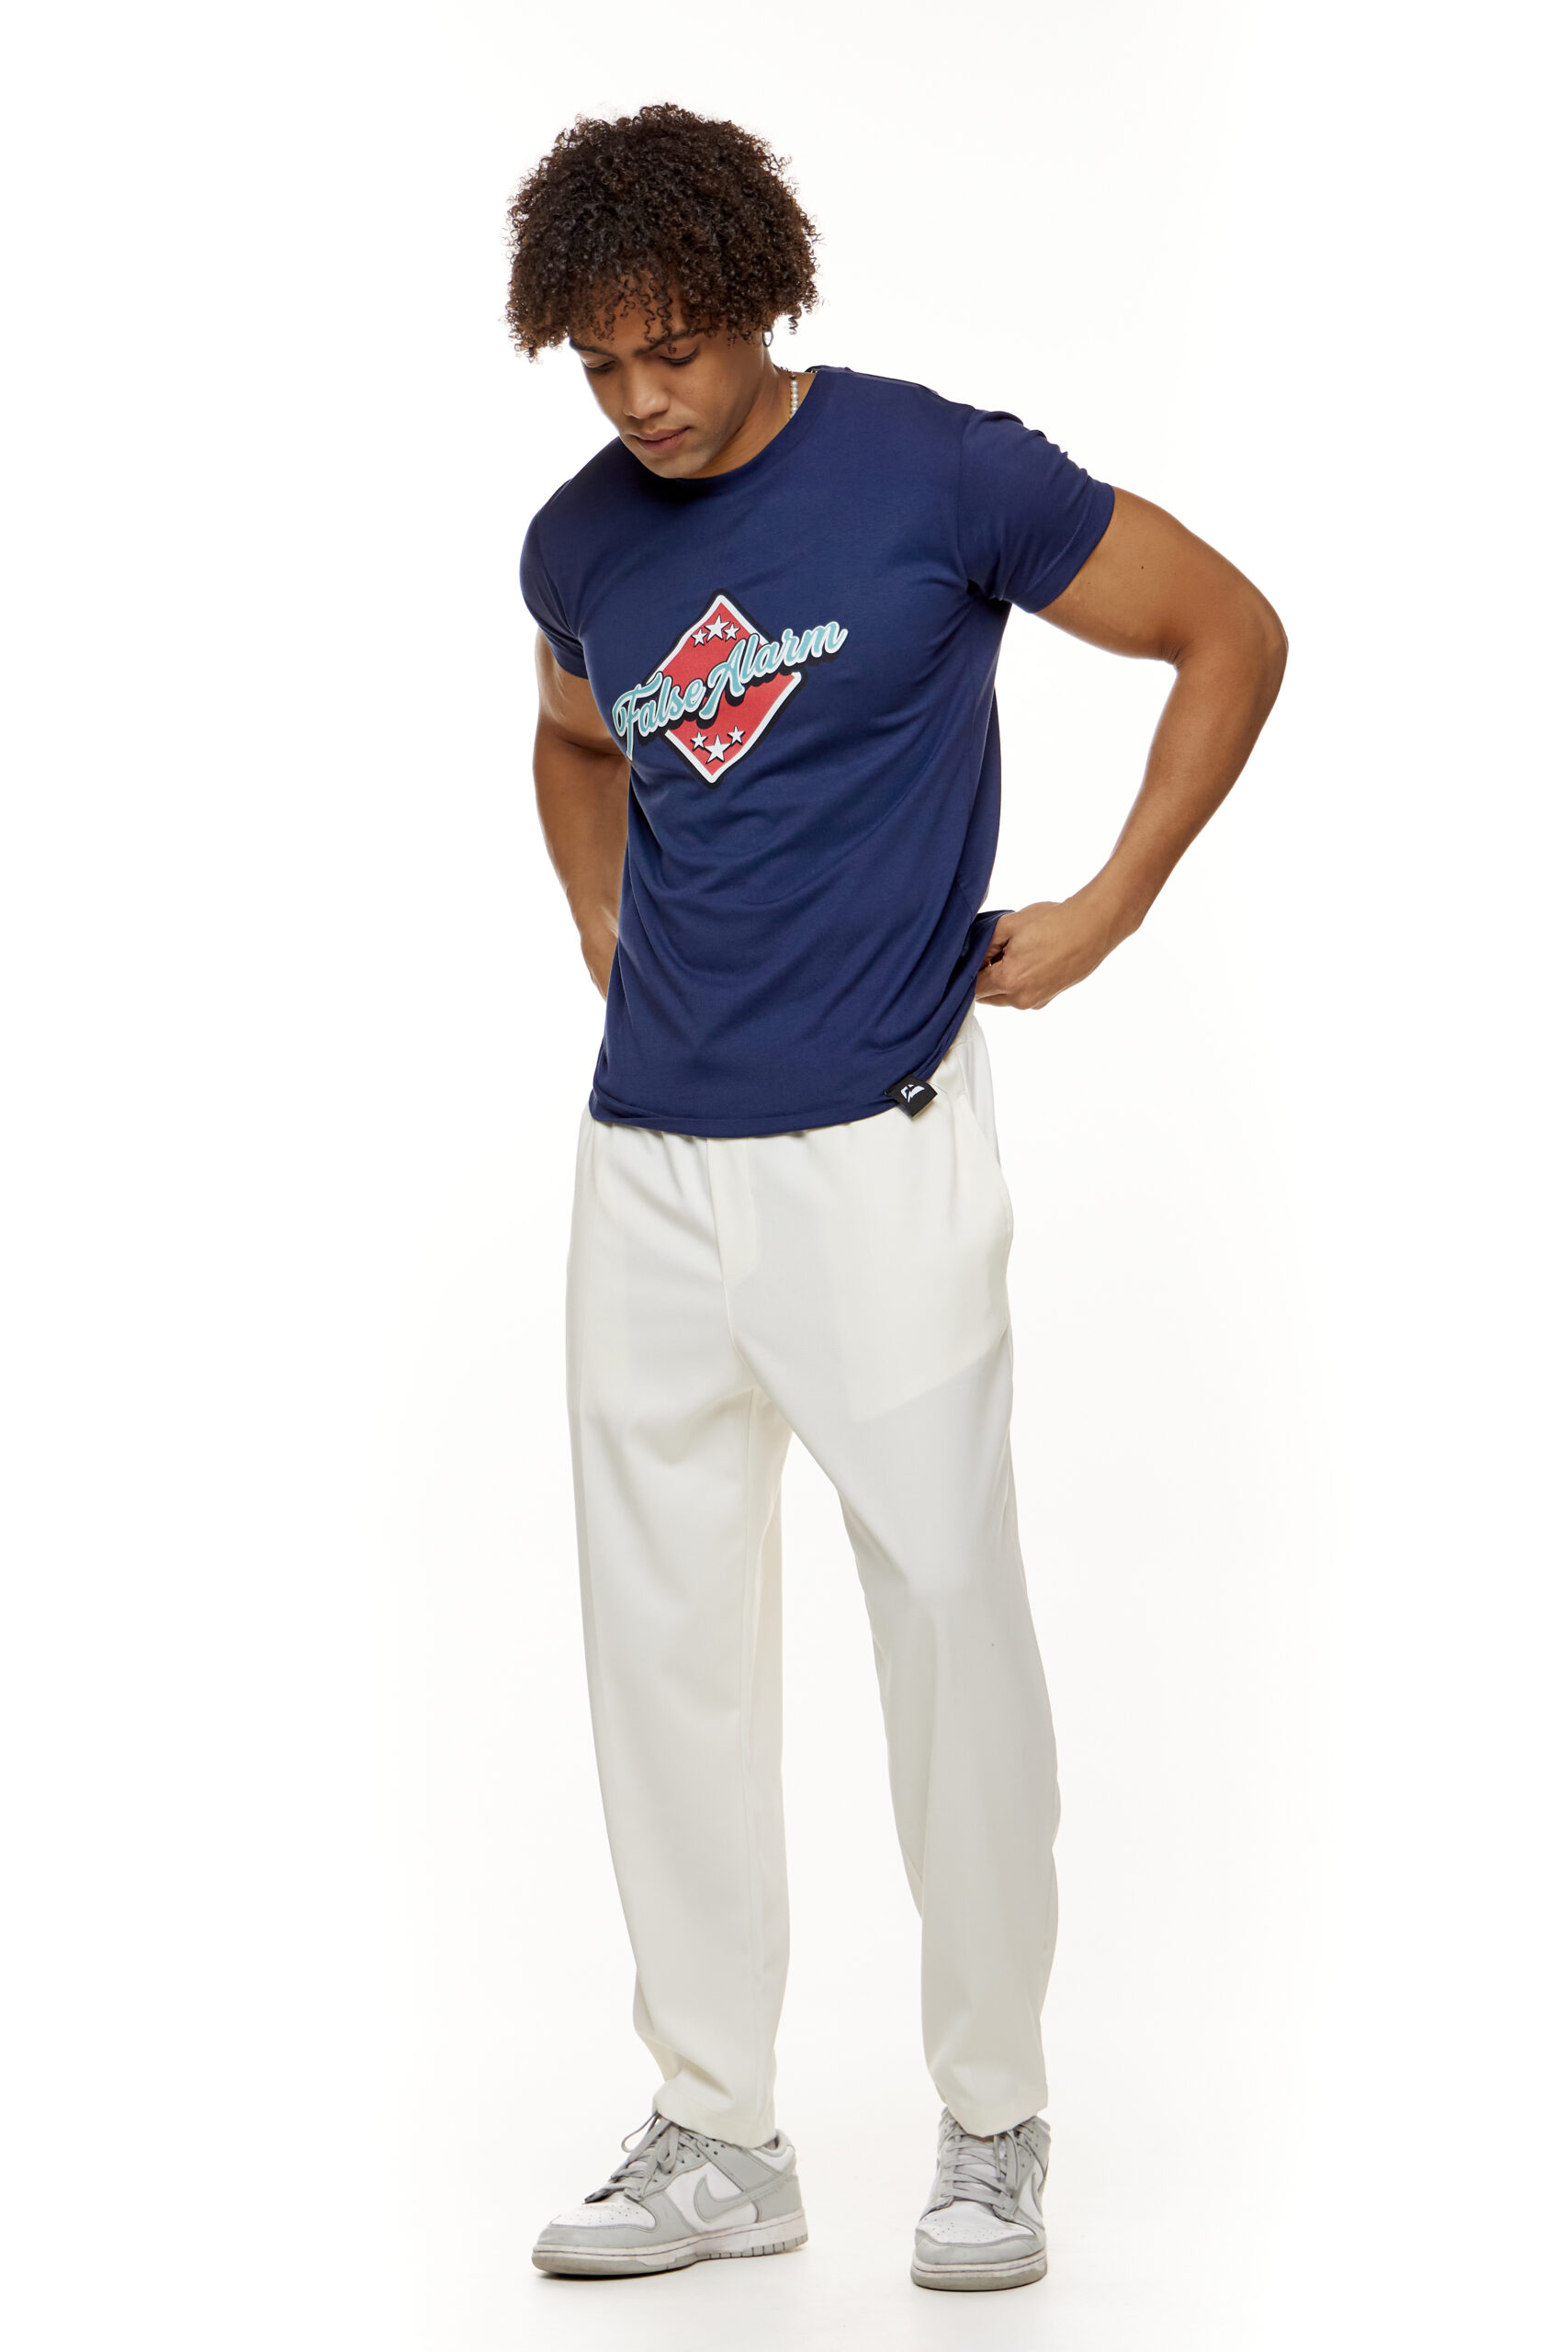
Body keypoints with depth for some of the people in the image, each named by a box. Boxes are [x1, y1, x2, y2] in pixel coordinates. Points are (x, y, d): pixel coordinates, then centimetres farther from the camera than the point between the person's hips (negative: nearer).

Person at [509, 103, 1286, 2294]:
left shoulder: (938, 471, -7)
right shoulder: (580, 543, 9)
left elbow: (1233, 632, 0)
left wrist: (1103, 915, -3)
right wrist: (606, 929, 14)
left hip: (877, 1146, -5)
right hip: (647, 1155, 5)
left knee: (950, 1617, 0)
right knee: (663, 1634, 6)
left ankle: (996, 2124, 15)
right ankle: (714, 2135, 18)